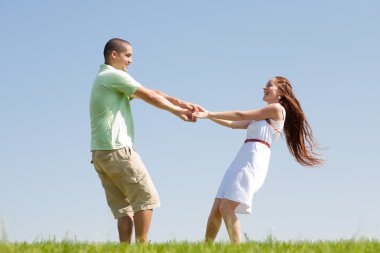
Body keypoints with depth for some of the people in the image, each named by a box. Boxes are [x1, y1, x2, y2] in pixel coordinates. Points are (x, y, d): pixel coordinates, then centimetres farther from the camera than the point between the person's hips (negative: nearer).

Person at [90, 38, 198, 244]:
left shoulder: (105, 78, 23)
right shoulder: (115, 75, -7)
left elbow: (151, 93, 18)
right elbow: (150, 97, -3)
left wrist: (179, 103, 12)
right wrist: (178, 111, 8)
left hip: (99, 153, 9)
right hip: (117, 150, -9)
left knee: (123, 207, 6)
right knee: (146, 197, -3)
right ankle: (142, 246, -6)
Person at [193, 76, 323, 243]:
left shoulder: (277, 109, 1)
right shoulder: (262, 115, 27)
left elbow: (241, 115, -1)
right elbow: (233, 124, 24)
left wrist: (210, 114, 1)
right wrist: (208, 115, 15)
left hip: (253, 160, -9)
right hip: (242, 159, 9)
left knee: (226, 208, -16)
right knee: (216, 208, 0)